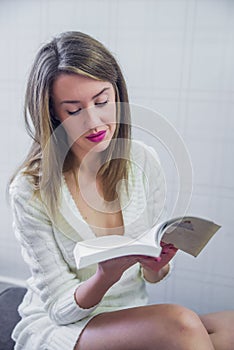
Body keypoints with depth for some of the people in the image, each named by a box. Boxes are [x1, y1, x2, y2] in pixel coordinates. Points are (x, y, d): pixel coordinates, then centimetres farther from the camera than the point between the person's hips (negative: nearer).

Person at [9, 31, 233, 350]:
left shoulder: (144, 161, -6)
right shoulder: (31, 190, -19)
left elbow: (150, 276, 4)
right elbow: (60, 308, -12)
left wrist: (156, 267, -19)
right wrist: (105, 276, -32)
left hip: (134, 318, 4)